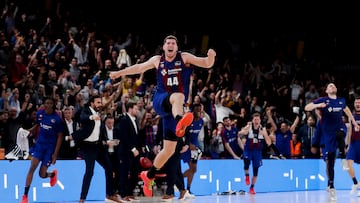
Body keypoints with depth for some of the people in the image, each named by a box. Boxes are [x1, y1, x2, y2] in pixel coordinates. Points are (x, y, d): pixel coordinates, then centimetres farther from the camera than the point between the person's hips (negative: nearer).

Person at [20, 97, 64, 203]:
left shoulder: (57, 118, -13)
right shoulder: (39, 113, -3)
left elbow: (60, 137, -7)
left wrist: (55, 154, -10)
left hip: (50, 147, -3)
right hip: (39, 144, 3)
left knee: (42, 174, 0)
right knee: (32, 167, -14)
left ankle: (53, 174, 39)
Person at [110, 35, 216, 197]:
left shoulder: (184, 58, 5)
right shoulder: (157, 60, 11)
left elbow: (207, 64, -3)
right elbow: (139, 67, 27)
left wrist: (211, 56, -26)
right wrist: (119, 73, 36)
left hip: (175, 109, 2)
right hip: (160, 101, -2)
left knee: (169, 149, 2)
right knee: (178, 96, -40)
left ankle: (149, 175, 21)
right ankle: (179, 122, -73)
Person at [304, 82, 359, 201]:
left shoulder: (341, 101, 9)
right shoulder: (322, 100, -1)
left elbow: (347, 111, 30)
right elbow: (307, 108, -10)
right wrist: (317, 105, -27)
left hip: (339, 129, 2)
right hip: (327, 133, -2)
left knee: (340, 134, -38)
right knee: (329, 161, -1)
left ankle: (343, 157, -14)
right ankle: (331, 187, 10)